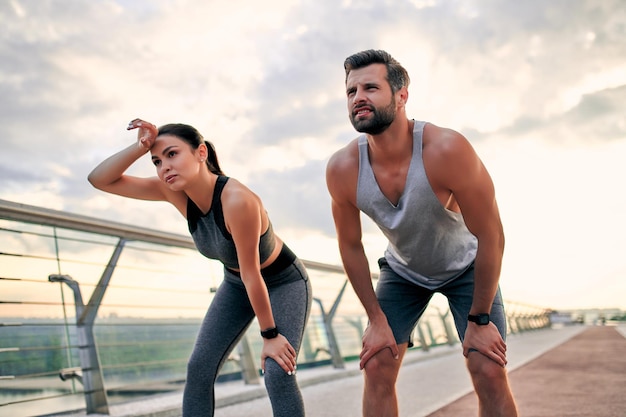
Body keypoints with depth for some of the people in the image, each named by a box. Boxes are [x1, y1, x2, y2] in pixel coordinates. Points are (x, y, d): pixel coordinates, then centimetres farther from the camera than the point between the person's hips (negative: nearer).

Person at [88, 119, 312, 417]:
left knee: (277, 373, -21)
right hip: (236, 284, 6)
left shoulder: (237, 199, -38)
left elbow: (252, 273, -30)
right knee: (199, 368, -5)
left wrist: (270, 335, -21)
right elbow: (100, 179, -16)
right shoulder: (177, 191, -18)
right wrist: (141, 146, -31)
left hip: (284, 282, -6)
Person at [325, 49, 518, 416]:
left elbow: (491, 237, -26)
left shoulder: (446, 149, -36)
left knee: (489, 371, -13)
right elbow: (351, 246, -9)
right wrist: (377, 319, -7)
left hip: (466, 266, -2)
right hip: (403, 272, 3)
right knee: (377, 366, -6)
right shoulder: (342, 169, -25)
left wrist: (480, 319, -19)